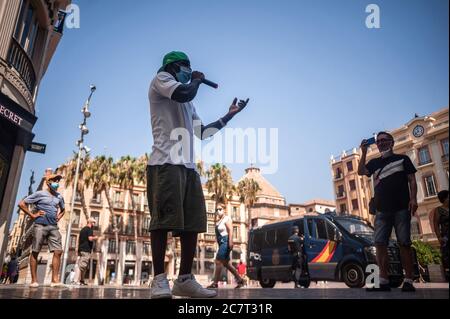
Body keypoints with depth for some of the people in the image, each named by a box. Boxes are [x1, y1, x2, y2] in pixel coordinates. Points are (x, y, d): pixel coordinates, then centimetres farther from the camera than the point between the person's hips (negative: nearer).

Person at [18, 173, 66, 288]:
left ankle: (55, 280, -3)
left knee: (58, 252, -6)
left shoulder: (59, 197, 15)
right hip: (40, 226, -4)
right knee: (35, 252, 1)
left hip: (53, 227, 5)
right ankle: (34, 280, 9)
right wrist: (32, 215, -4)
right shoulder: (40, 194, 0)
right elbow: (21, 203, 1)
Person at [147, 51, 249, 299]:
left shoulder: (187, 103, 34)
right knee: (164, 220, -12)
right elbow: (184, 93, -12)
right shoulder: (160, 79, 10)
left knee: (193, 222, 1)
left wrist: (229, 115, 30)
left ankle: (185, 280, 5)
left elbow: (202, 132, 30)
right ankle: (159, 280, -6)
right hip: (166, 162, -8)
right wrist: (197, 80, 10)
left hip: (188, 165, 8)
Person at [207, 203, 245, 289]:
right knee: (226, 263, 11)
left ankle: (215, 283, -9)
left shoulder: (227, 218, -5)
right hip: (221, 243, 10)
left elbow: (230, 231, -17)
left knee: (218, 261, -12)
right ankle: (240, 280, 18)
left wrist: (230, 242, -25)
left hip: (225, 242, -10)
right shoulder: (218, 221, 19)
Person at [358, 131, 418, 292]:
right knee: (380, 244, -4)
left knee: (404, 243, -3)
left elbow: (412, 180, 5)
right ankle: (383, 281, -1)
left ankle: (408, 281, 2)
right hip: (382, 210, 3)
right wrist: (364, 152, -3)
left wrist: (413, 199, -9)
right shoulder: (374, 162, 19)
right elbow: (361, 172, 3)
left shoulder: (402, 158, 12)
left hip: (401, 208, -3)